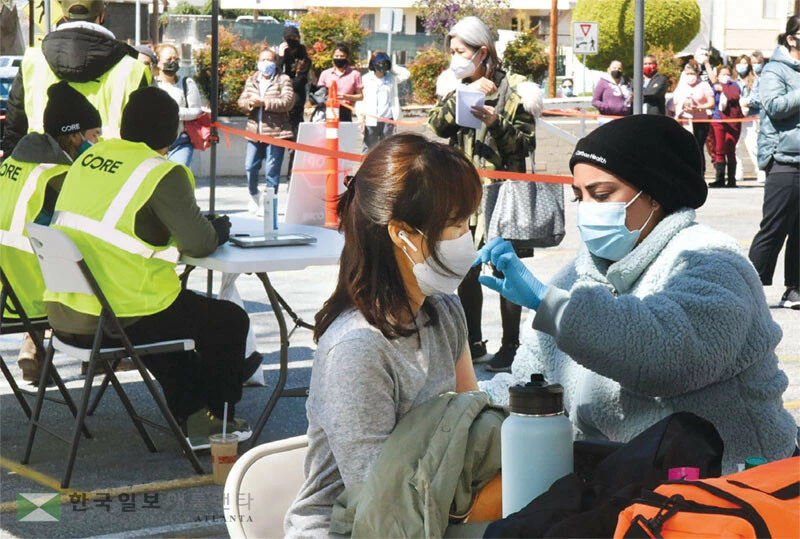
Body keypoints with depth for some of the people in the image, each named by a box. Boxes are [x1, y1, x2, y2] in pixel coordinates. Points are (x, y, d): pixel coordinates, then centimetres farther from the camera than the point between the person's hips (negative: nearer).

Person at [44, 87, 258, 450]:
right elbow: (199, 243, -13)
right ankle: (214, 420, 27)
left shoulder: (89, 158, 9)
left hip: (64, 315, 8)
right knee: (230, 320, 14)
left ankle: (189, 416, 40)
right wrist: (219, 231, 11)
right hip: (116, 321, -8)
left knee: (172, 310, 34)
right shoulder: (162, 174, -13)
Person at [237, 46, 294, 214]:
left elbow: (288, 102, -13)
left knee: (272, 169, -2)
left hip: (276, 132, -4)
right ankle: (255, 196, 26)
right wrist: (250, 103, -14)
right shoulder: (251, 80, 15)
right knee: (250, 167, 4)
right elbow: (241, 101, 10)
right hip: (254, 131, 4)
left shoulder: (283, 80, 0)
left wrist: (264, 102, -17)